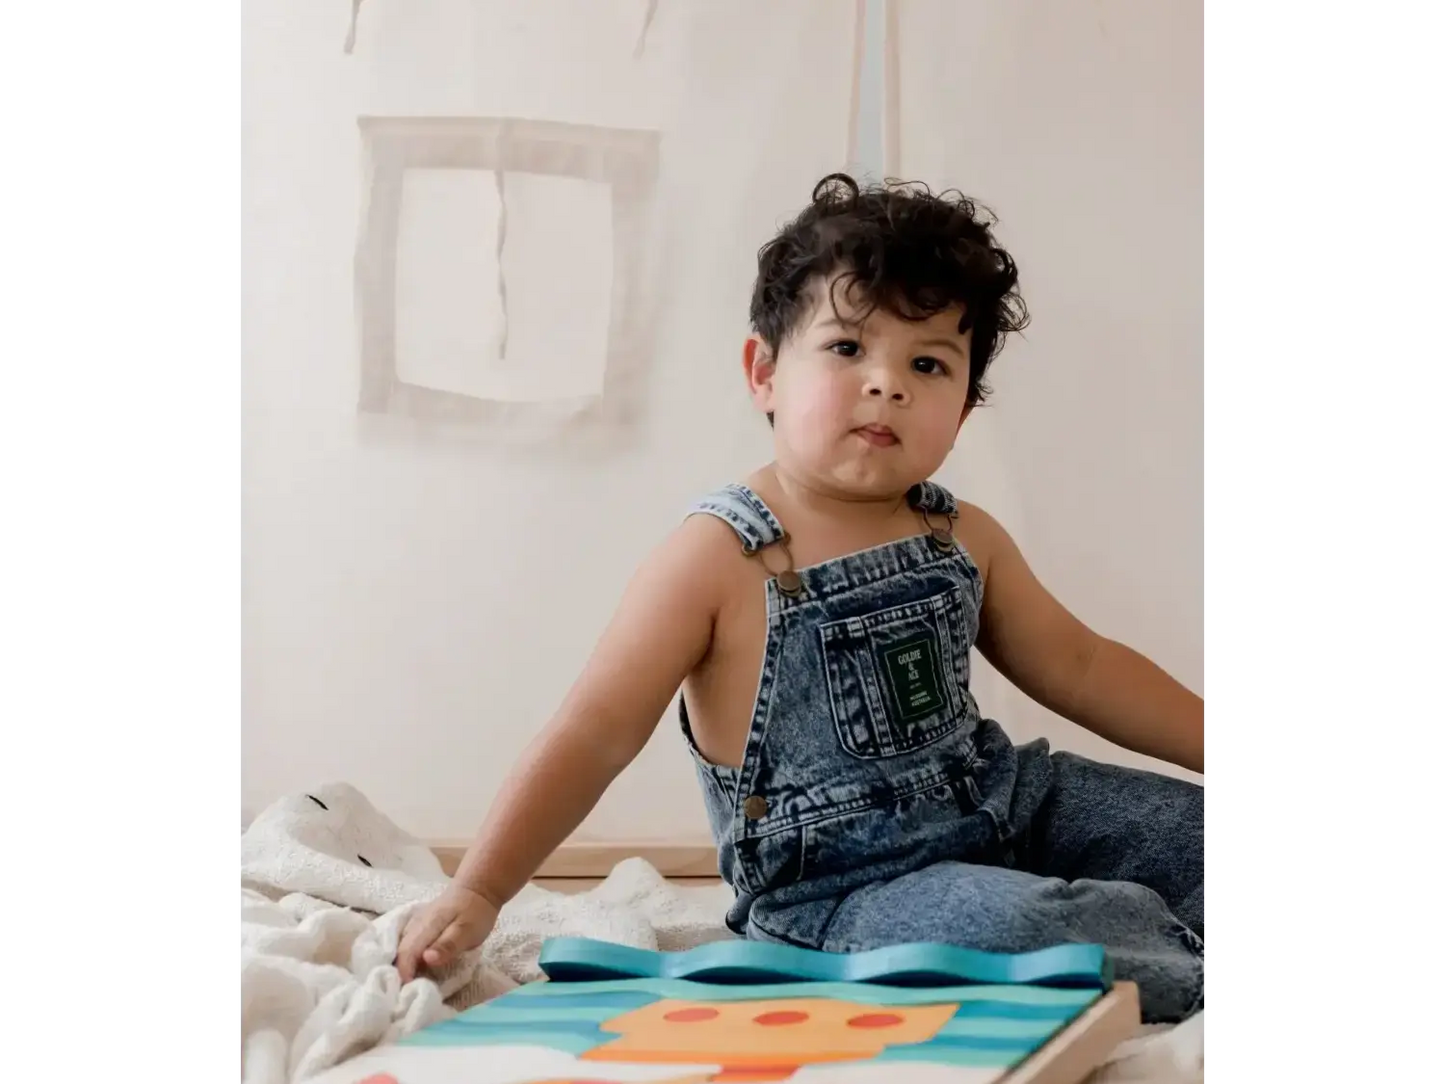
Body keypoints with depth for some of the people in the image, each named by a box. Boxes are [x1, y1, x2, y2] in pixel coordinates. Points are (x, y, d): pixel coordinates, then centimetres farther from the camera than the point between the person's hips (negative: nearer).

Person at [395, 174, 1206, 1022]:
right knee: (1012, 929, -32)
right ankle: (1185, 968, -11)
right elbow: (594, 736, -15)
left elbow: (1076, 666, 16)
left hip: (1003, 803, 7)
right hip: (840, 885, -6)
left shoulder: (963, 538, 4)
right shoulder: (719, 559, -14)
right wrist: (477, 893, -22)